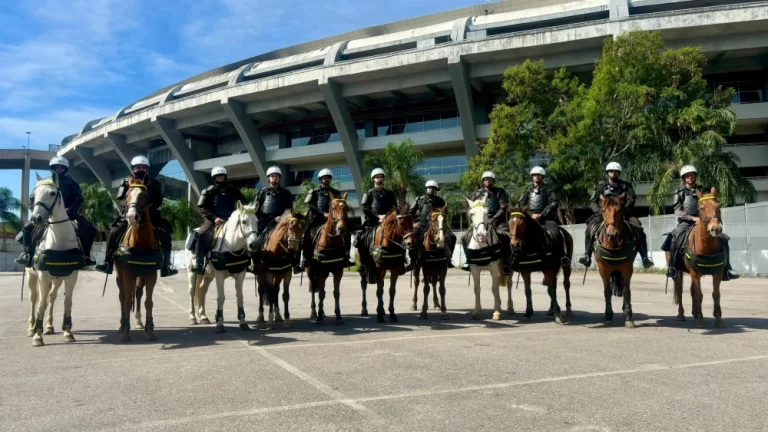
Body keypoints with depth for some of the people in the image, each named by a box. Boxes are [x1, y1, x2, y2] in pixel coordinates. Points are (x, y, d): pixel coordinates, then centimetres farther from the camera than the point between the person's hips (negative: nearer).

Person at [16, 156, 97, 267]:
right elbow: (33, 199, 6)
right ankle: (27, 253, -4)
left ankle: (85, 256, -11)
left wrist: (69, 211, -20)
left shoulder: (72, 184, 6)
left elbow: (78, 200, -3)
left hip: (68, 215, -1)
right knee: (28, 227, -19)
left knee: (90, 229, -20)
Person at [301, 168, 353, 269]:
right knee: (307, 232, -29)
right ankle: (306, 258, -21)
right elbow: (311, 205, -4)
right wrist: (323, 213, -15)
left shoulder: (335, 192, 16)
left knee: (346, 233, -15)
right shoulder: (315, 191, 8)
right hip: (317, 217, -3)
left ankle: (346, 257, -8)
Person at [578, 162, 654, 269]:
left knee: (638, 228, -22)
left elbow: (631, 199, -3)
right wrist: (599, 211, -14)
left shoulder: (625, 185, 8)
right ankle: (587, 256, -26)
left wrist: (624, 210, -22)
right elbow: (592, 201, 5)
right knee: (590, 227, -27)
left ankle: (645, 258, -18)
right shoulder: (601, 185, 9)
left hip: (622, 214, 0)